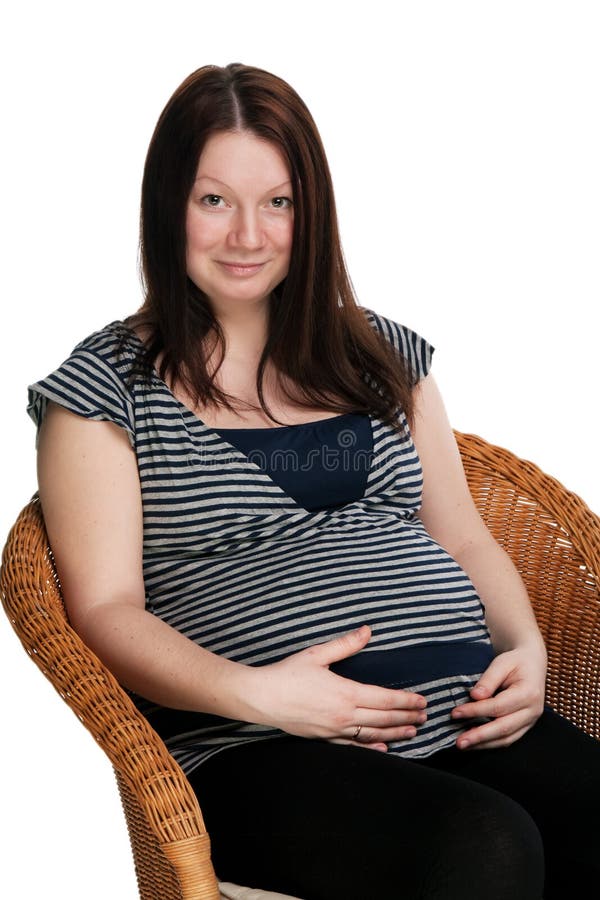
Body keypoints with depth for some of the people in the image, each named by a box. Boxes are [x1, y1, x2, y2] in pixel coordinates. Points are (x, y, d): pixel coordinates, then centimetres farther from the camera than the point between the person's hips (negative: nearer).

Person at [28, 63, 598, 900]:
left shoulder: (381, 355, 20)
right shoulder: (108, 385, 7)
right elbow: (105, 609, 0)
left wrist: (528, 650, 2)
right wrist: (250, 691, -17)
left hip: (468, 717, 5)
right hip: (257, 749, -4)